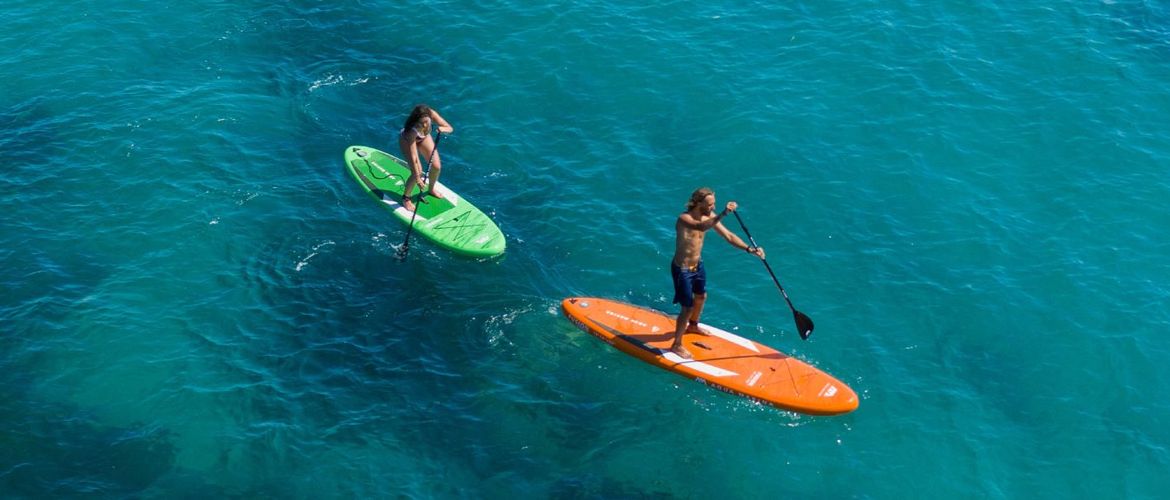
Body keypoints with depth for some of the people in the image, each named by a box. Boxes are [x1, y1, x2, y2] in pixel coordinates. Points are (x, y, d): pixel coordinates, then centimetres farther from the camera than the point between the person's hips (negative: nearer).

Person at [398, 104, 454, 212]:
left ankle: (431, 189, 28)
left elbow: (450, 128, -28)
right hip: (407, 140, -5)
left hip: (424, 138, 5)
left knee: (436, 166, -2)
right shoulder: (412, 130, -43)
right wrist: (417, 177, -38)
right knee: (417, 172, -16)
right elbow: (413, 156, -40)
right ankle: (406, 197, 9)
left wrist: (443, 129, -52)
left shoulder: (432, 114, -35)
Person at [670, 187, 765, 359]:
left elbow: (728, 235, -4)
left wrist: (749, 249, -15)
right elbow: (701, 227, -51)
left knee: (701, 297, 27)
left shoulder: (709, 216, -7)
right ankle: (676, 345, 16)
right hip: (682, 269, -8)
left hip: (698, 265, 8)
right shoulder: (684, 219, -30)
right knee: (688, 308, -2)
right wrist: (723, 214, -62)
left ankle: (693, 326, 56)